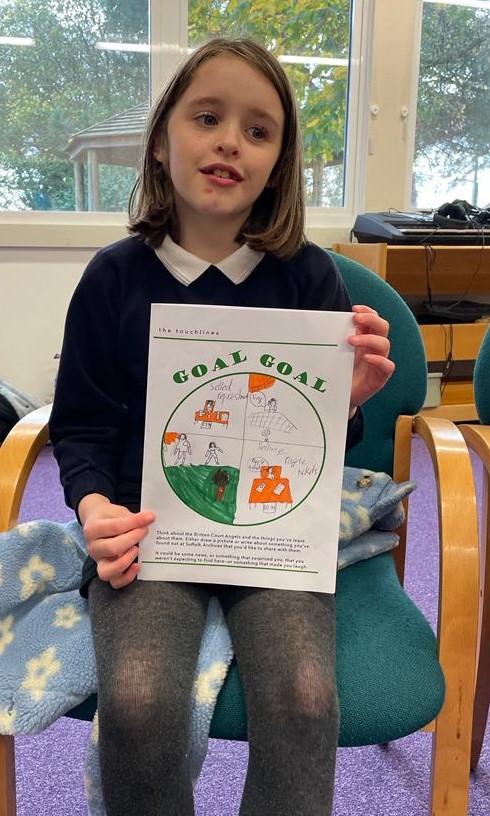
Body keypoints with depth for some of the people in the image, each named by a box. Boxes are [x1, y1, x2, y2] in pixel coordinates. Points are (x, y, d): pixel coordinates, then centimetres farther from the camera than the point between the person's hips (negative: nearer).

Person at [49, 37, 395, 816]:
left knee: (303, 697, -24)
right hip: (148, 525, 0)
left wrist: (348, 399, -15)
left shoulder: (310, 275, 1)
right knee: (137, 700, -24)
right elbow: (82, 426, 6)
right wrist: (94, 504, -13)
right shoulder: (114, 276, 1)